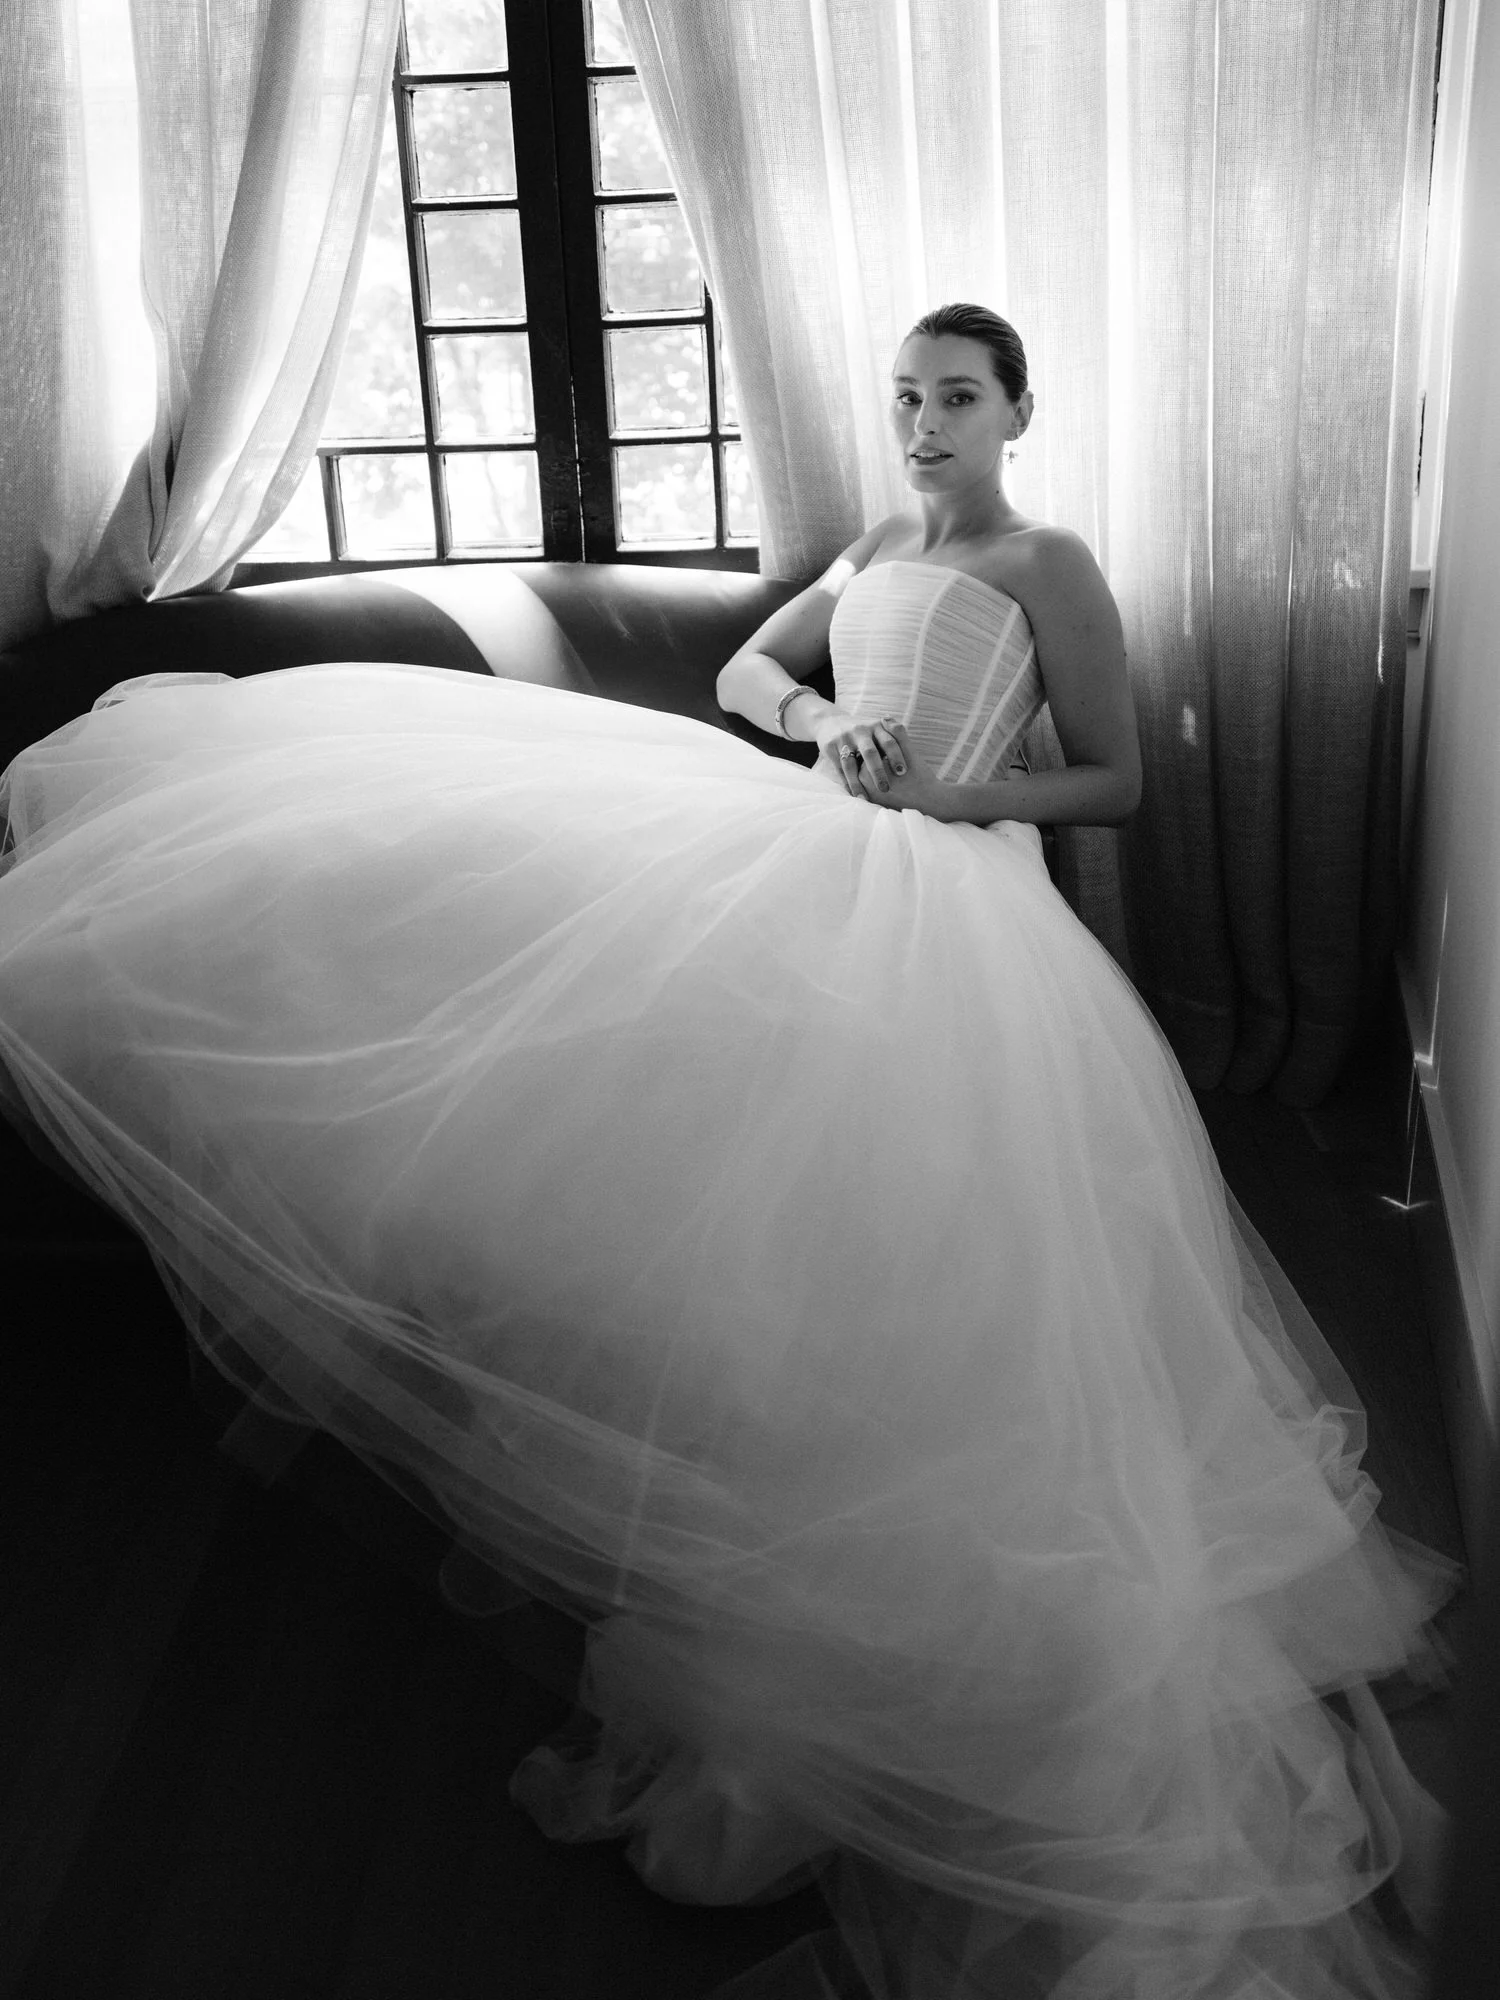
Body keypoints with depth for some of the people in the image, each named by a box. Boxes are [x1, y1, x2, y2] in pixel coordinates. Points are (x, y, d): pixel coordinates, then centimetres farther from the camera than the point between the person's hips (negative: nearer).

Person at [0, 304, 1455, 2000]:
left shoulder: (1052, 569, -1)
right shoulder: (876, 549, 17)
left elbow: (1117, 785, 0)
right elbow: (745, 671, 19)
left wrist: (959, 790, -14)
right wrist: (820, 722, -2)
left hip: (952, 919, -6)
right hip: (815, 875, 7)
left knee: (911, 1247, -7)